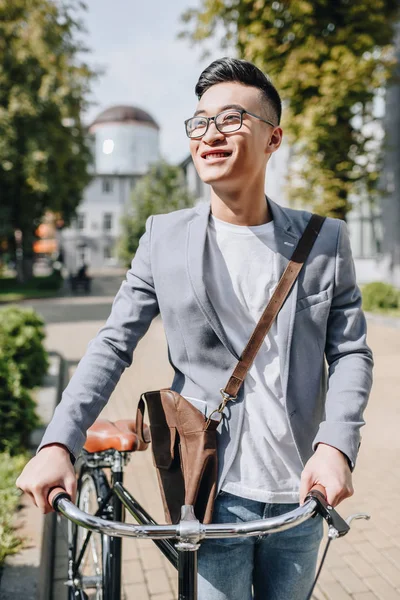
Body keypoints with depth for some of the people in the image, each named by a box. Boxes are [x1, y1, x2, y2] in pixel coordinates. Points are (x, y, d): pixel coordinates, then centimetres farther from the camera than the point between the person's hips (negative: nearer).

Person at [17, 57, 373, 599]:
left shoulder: (325, 240, 0)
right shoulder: (165, 238, -2)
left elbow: (350, 352, 1)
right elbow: (113, 346, -3)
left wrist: (336, 445, -15)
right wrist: (58, 443, -14)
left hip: (301, 494, 2)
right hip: (213, 495, -2)